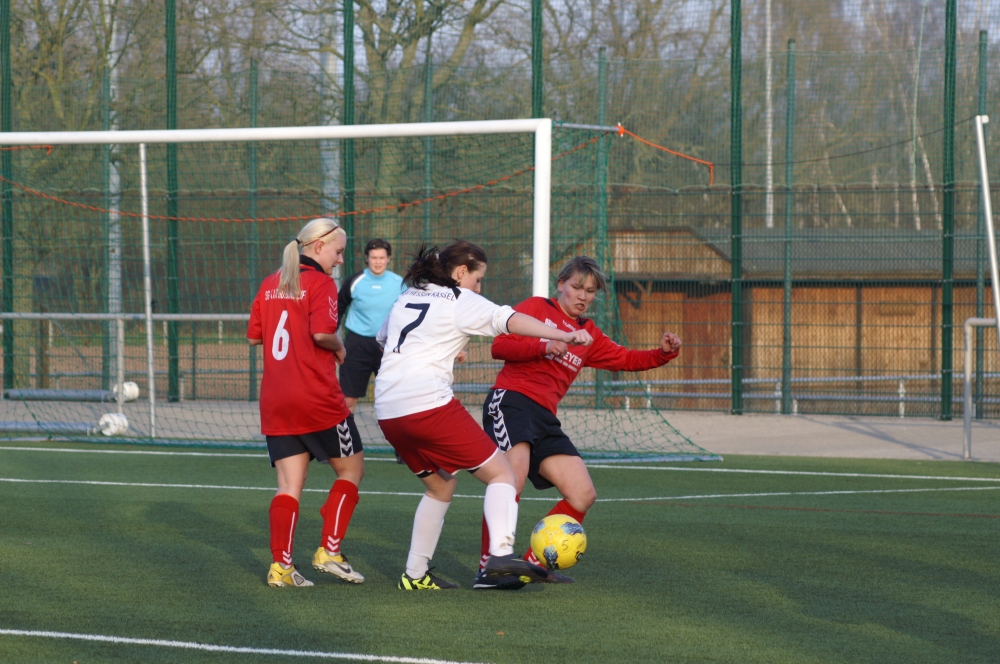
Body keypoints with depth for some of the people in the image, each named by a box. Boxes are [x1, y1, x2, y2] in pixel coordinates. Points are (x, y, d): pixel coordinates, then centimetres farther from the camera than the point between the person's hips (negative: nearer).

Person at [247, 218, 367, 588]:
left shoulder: (270, 285, 13)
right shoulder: (320, 283, -8)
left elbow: (253, 336, 15)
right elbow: (322, 332, -21)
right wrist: (339, 348, -2)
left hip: (275, 401, 6)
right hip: (317, 400, -6)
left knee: (290, 484, 6)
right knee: (351, 468, 10)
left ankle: (280, 565, -3)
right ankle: (329, 551, 2)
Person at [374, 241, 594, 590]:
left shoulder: (405, 299, 21)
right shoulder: (459, 301, 1)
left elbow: (382, 339, 38)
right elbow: (508, 320, -14)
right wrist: (563, 336, -26)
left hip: (387, 411, 7)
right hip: (428, 402, -7)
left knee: (440, 486, 24)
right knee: (500, 473, -3)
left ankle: (415, 574, 22)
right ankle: (501, 553, -24)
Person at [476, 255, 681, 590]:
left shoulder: (589, 334, 26)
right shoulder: (536, 308, 7)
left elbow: (625, 359, 24)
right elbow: (500, 346, -3)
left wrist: (663, 353, 7)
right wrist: (543, 346, -17)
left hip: (544, 418, 7)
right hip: (511, 400, -7)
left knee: (583, 495, -1)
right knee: (512, 481, -26)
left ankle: (532, 564, 6)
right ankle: (489, 570, -23)